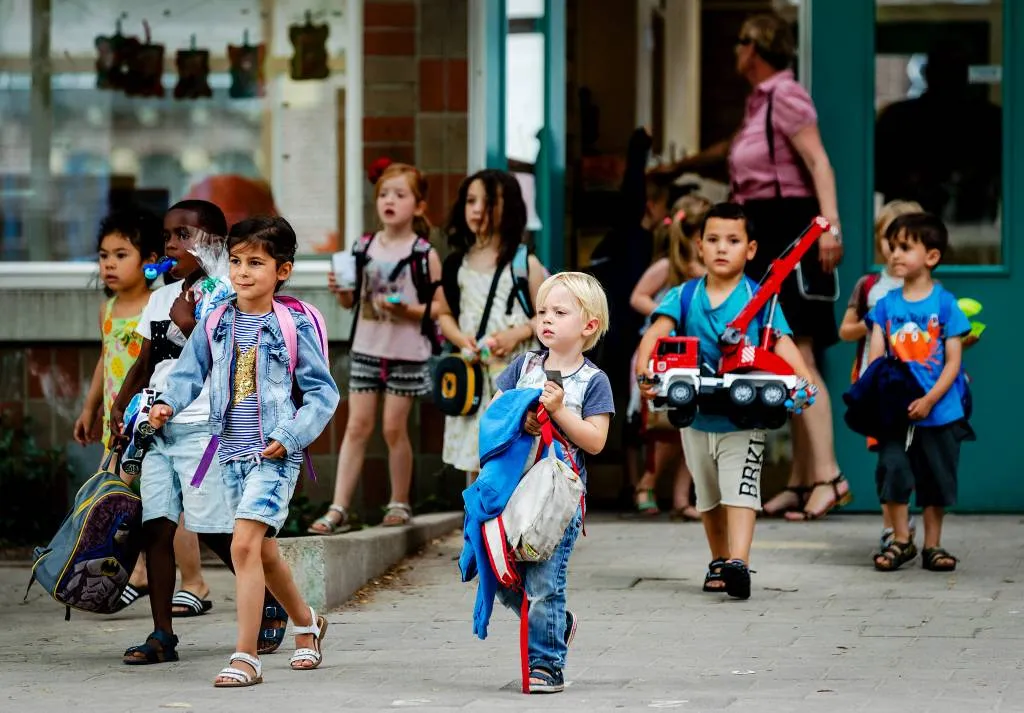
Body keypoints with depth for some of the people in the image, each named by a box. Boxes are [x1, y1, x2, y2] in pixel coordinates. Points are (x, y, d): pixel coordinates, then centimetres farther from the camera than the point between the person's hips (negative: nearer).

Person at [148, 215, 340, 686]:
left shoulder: (293, 326, -7)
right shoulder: (215, 324, 6)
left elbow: (323, 391, -5)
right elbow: (189, 373, 9)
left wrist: (291, 436, -15)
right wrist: (167, 404, -12)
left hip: (275, 455, -6)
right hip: (232, 452, 6)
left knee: (244, 545, -17)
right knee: (263, 550, 18)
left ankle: (245, 657, -14)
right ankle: (306, 622, 42)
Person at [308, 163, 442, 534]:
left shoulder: (424, 254, -6)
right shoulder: (365, 247, 6)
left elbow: (438, 306, -7)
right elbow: (352, 301, 14)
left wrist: (407, 310, -22)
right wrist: (340, 290, -7)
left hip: (406, 353, -3)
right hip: (366, 348, 3)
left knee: (394, 427, 3)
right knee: (357, 425, 0)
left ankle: (400, 503, 20)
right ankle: (338, 510, -3)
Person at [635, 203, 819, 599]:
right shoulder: (684, 297, 1)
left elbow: (782, 342, -14)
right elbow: (657, 331, -13)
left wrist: (803, 377, -33)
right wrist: (643, 369, -33)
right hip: (696, 414, 4)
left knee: (741, 488, -17)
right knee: (709, 496, 16)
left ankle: (738, 563, -27)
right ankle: (718, 563, 30)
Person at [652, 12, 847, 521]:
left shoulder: (786, 95, -9)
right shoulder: (759, 102, 19)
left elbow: (818, 162, -17)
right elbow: (732, 150, 38)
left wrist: (830, 223, -28)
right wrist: (679, 167, 51)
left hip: (792, 226, -9)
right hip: (768, 233, 9)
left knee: (798, 356, -15)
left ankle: (827, 475, -19)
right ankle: (802, 480, 4)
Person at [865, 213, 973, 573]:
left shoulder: (944, 303, -5)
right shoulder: (887, 305, 4)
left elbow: (953, 361, -7)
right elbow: (875, 355, 1)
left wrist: (929, 400, -17)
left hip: (939, 412, -2)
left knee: (937, 479, 8)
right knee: (893, 469, -5)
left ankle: (932, 546, 20)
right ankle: (901, 541, 10)